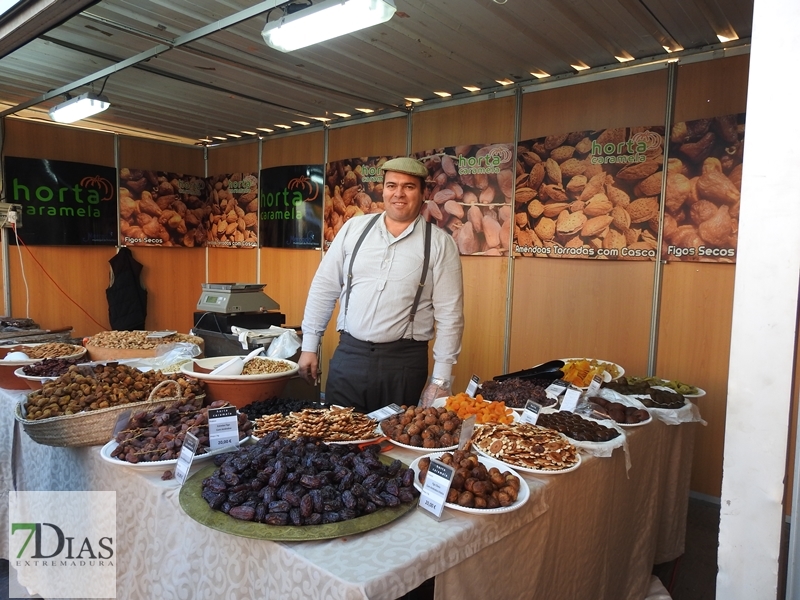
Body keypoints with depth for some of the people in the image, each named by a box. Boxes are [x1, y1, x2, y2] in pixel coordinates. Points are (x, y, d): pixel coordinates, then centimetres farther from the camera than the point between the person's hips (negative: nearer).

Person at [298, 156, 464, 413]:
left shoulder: (440, 243, -3)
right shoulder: (354, 228, 4)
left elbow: (449, 313, -4)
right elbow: (324, 288, 7)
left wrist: (440, 379, -6)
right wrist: (309, 346, 6)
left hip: (405, 361, -2)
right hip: (348, 354, 2)